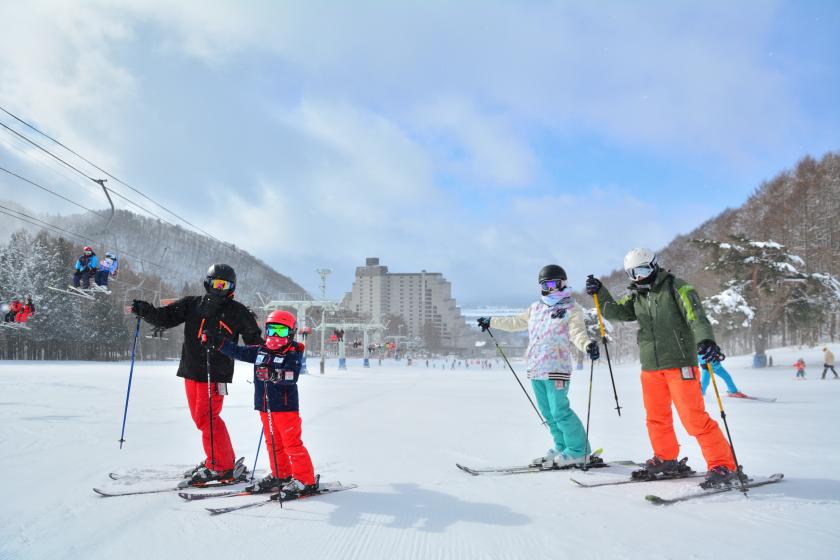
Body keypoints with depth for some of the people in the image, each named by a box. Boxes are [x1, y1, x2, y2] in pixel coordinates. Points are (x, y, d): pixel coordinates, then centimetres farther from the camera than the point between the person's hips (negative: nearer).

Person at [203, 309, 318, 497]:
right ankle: (281, 476, 31)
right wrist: (216, 341, 9)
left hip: (285, 406, -7)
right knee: (273, 444, 17)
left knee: (292, 443, -5)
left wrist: (275, 374, -43)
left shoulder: (293, 354, -11)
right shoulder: (260, 351, 9)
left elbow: (292, 376, -25)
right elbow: (237, 351, 14)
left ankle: (305, 480, 3)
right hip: (265, 407, 7)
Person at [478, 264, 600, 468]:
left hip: (556, 369, -7)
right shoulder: (535, 308, 19)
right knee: (548, 412, 10)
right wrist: (491, 322, 37)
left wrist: (588, 344, -35)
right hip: (536, 369, 7)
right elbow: (516, 322, 32)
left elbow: (577, 332, -13)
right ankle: (562, 447, 21)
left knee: (560, 411, -10)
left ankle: (578, 452, 2)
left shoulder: (571, 309, 1)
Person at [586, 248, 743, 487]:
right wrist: (600, 293, -8)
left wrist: (706, 340, -36)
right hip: (650, 367, 6)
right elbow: (616, 312, 7)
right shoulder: (637, 297, 13)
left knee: (694, 417, -10)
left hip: (680, 363, -6)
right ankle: (666, 460, 32)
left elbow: (696, 316, -17)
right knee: (656, 418, 15)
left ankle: (724, 466, 0)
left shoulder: (677, 288, -5)